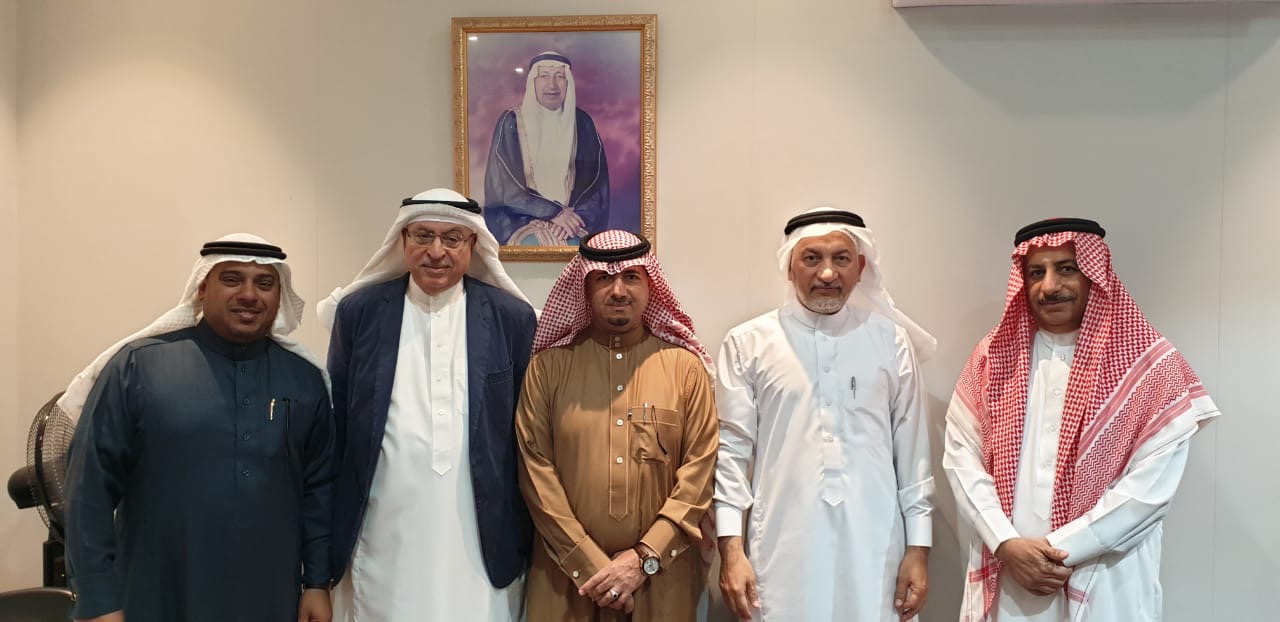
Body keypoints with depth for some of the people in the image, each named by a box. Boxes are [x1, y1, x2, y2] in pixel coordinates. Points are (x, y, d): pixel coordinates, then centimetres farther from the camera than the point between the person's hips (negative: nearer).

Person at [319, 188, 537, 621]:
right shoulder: (358, 311, 1)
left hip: (480, 542, 0)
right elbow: (336, 420, 7)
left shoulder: (512, 318, -1)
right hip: (382, 541, 1)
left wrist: (527, 530, 6)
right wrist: (328, 528, 8)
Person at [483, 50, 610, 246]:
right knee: (538, 244, -30)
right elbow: (505, 186, -4)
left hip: (572, 214, 2)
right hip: (521, 220, -2)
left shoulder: (582, 123, 8)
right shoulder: (511, 123, 0)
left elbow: (595, 181, 7)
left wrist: (576, 215, -12)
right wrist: (553, 212, -14)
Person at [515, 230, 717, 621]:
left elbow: (700, 469, -4)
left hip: (661, 576, 1)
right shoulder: (548, 366, -1)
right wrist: (589, 563, -10)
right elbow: (536, 468, -5)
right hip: (568, 575, 0)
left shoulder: (685, 365, 0)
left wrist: (644, 557, -11)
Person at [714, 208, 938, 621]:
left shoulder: (891, 341, 5)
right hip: (782, 553, -1)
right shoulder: (748, 343, 0)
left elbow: (913, 448, 7)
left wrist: (919, 545, 4)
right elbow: (731, 449, -1)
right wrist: (730, 548, -5)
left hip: (873, 552, 1)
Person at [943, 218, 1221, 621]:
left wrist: (1061, 549, -13)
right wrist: (1006, 544, -12)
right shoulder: (993, 356, 2)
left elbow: (1152, 484, -11)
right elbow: (961, 456, -2)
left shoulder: (1150, 364, -5)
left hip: (1104, 586, -2)